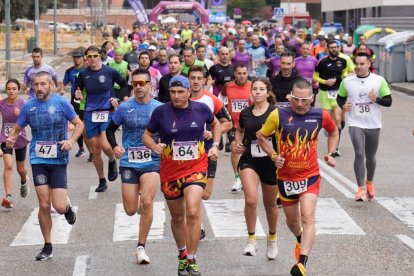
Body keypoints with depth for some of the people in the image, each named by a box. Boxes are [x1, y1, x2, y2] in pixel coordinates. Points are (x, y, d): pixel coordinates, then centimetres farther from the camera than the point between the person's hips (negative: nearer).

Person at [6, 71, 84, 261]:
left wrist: (71, 141, -15)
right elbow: (17, 128, 14)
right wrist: (11, 139, -8)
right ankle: (47, 246, 13)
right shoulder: (28, 106, 4)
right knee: (44, 205, -1)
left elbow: (79, 124, 2)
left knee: (59, 207, -9)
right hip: (38, 160, 2)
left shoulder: (61, 102, -4)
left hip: (59, 160, -2)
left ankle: (67, 206, 29)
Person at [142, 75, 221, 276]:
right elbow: (147, 135, 3)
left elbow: (215, 123, 18)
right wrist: (154, 146, -18)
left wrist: (215, 145, 5)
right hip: (170, 171, 1)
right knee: (177, 216, 14)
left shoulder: (201, 109, -3)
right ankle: (182, 254, 38)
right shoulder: (160, 112, -7)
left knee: (192, 212, -20)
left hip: (196, 169, -1)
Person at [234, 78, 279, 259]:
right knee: (251, 200, -21)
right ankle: (251, 240, -6)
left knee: (270, 204, 15)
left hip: (270, 162, -1)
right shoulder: (245, 113, 4)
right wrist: (238, 143, 6)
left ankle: (272, 238, 40)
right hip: (249, 161, 1)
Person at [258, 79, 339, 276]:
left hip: (310, 176, -1)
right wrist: (273, 155, -11)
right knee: (292, 220, 18)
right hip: (285, 177, 1)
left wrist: (330, 154, 4)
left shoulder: (320, 116, -6)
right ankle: (301, 240, 52)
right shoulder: (278, 115, -11)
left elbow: (333, 132, 17)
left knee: (308, 218, -20)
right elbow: (261, 136, 3)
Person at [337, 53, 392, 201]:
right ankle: (361, 188, -16)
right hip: (355, 123, -1)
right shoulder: (347, 82, 0)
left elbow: (389, 101, 0)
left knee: (370, 157, 14)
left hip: (373, 124, 1)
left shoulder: (379, 80, -3)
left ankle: (369, 182, 40)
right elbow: (340, 97, 15)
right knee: (359, 154, -18)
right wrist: (343, 105, -7)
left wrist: (377, 99, -20)